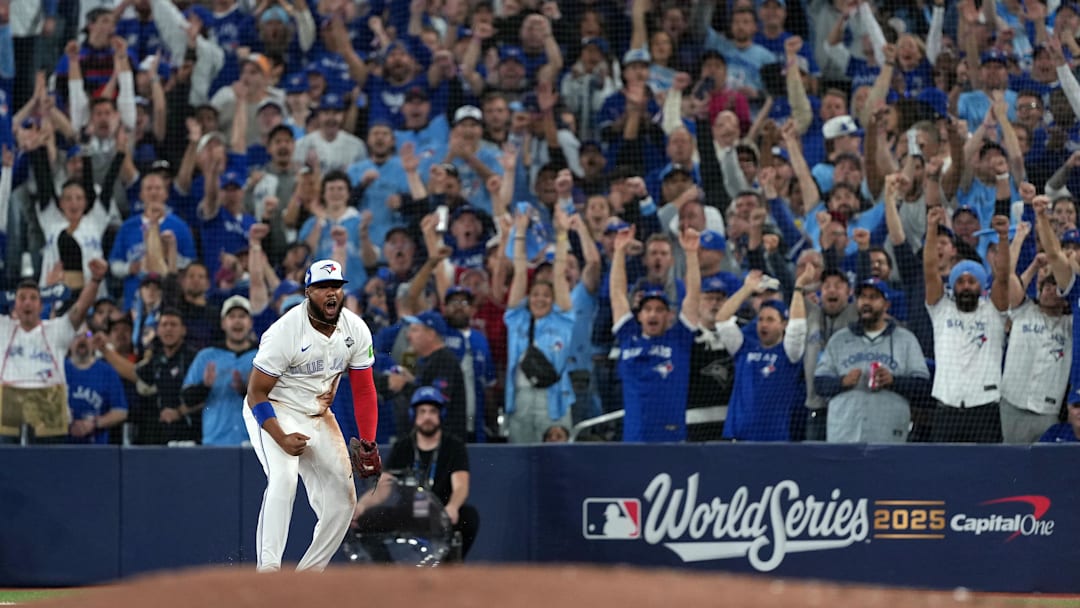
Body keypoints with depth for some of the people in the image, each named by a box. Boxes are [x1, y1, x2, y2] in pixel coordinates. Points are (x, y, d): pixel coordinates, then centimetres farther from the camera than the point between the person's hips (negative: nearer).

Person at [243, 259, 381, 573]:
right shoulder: (285, 331, -24)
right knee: (283, 477, -30)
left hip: (319, 417, 6)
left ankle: (308, 573, 12)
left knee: (343, 498, 0)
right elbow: (256, 393, -19)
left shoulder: (356, 330, -7)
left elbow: (364, 390, 2)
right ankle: (268, 569, -34)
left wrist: (368, 444, -7)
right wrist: (281, 438, -32)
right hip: (274, 412, -6)